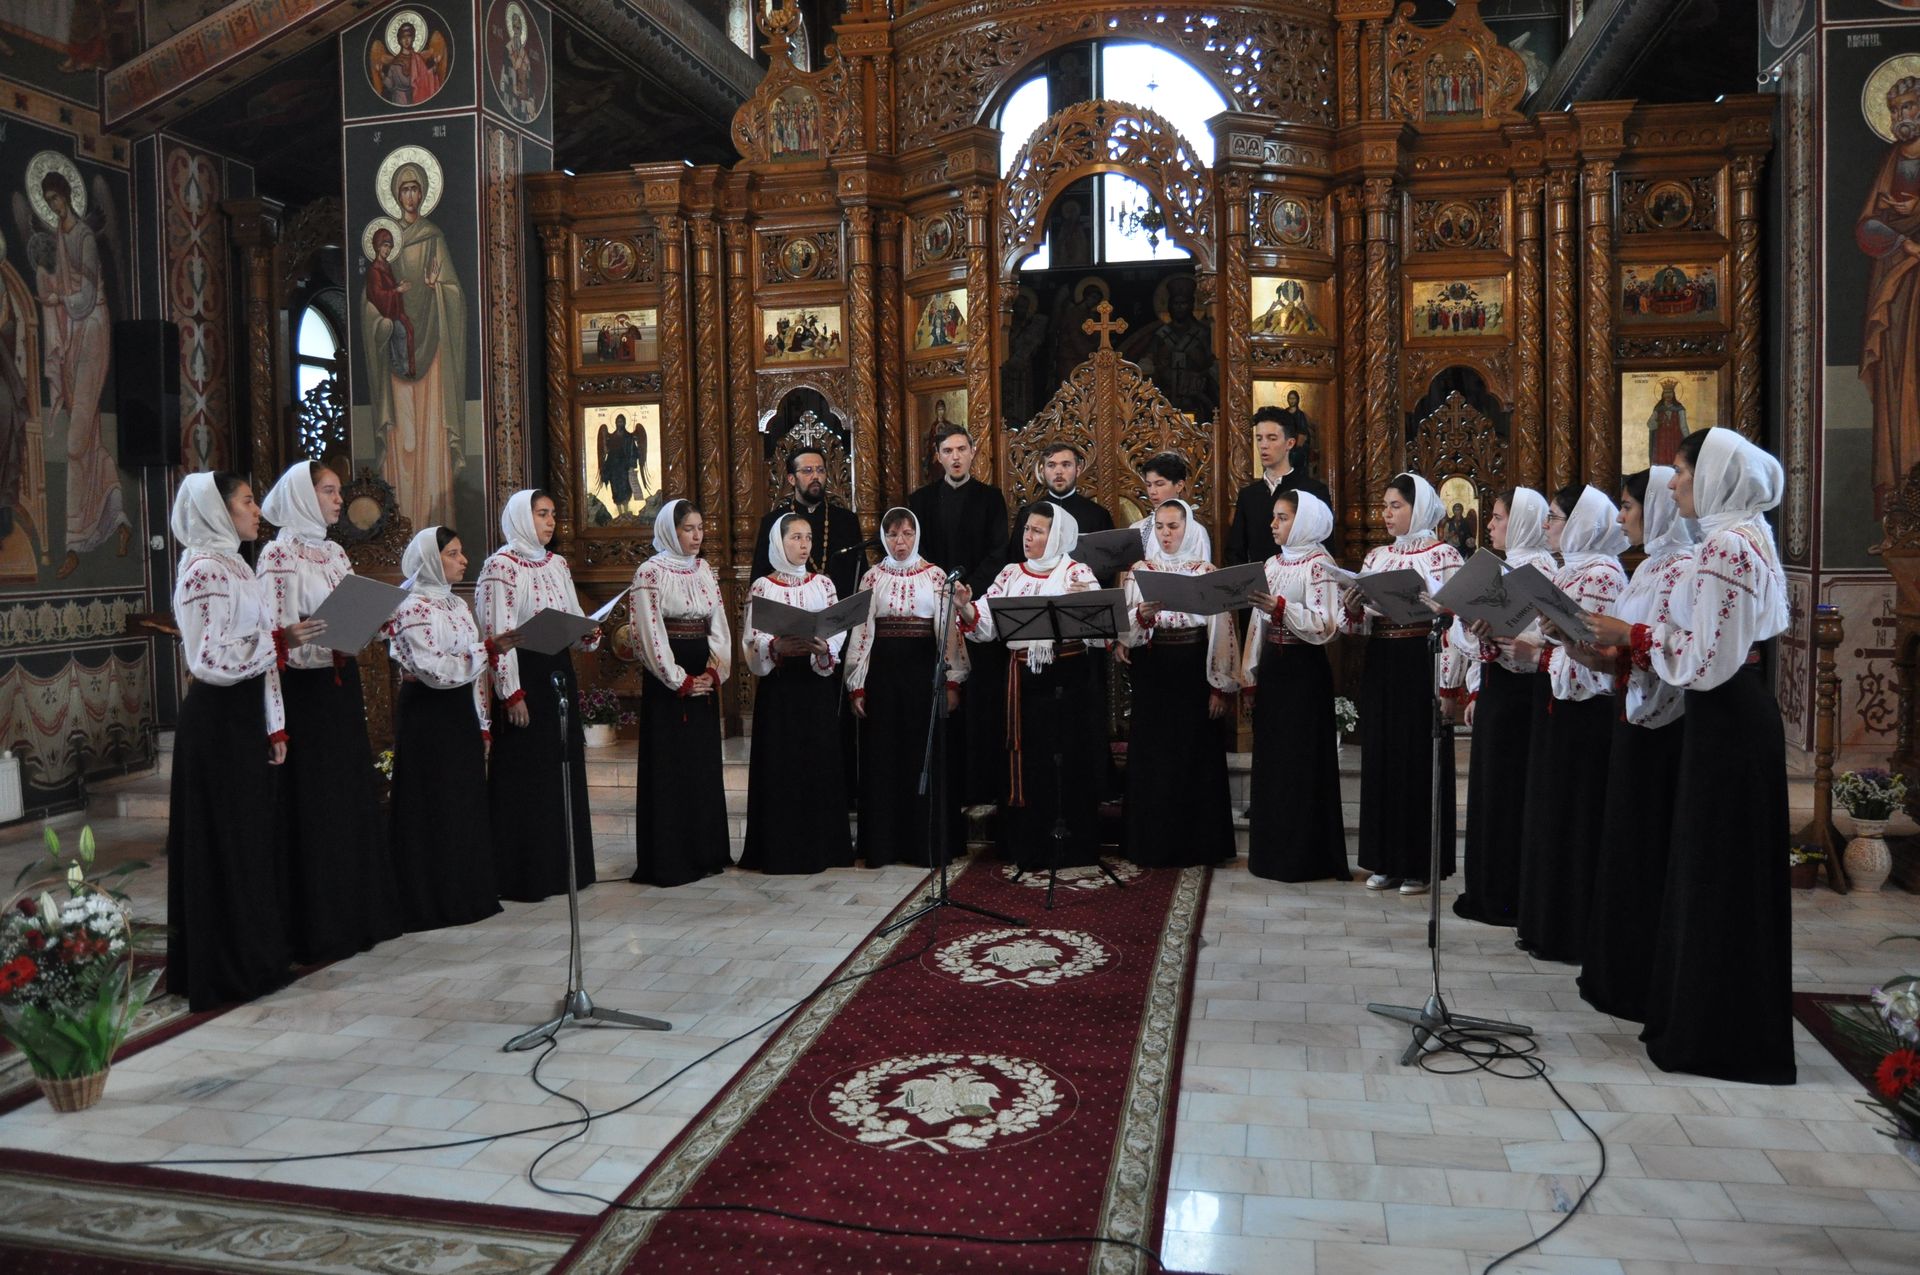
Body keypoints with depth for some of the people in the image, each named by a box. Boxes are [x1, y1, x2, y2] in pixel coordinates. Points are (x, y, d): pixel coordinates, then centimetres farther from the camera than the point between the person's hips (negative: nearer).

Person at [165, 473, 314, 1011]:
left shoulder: (233, 565, 15)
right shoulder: (205, 570, -14)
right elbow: (210, 658, -21)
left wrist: (274, 727, 15)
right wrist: (282, 639, -24)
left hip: (244, 719, 9)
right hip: (217, 723, -9)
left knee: (251, 835, 13)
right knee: (225, 841, -1)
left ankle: (252, 956, 23)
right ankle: (226, 970, 9)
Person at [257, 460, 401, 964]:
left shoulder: (335, 553, 14)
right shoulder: (280, 555, -9)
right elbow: (279, 636, -16)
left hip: (342, 686, 8)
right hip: (305, 691, -8)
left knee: (353, 798, 12)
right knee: (313, 804, -2)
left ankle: (358, 913, 22)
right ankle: (318, 927, 7)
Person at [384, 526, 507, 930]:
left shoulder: (457, 606, 14)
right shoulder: (415, 608, -12)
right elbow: (436, 671, -22)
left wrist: (482, 726, 11)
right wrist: (488, 648, -21)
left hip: (460, 715, 8)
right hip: (428, 719, -8)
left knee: (467, 803, 11)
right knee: (434, 809, -1)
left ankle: (467, 894, 20)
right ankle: (434, 902, 7)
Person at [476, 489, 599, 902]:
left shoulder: (557, 564, 12)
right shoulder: (501, 567, -10)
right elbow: (497, 635, -14)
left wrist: (588, 634, -6)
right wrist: (511, 693, -17)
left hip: (559, 675, 7)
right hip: (523, 678, -7)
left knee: (564, 771, 11)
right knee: (525, 779, -1)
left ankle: (564, 867, 22)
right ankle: (524, 876, 8)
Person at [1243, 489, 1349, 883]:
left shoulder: (1319, 565, -9)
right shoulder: (1272, 564, 12)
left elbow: (1325, 626, -19)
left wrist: (1279, 607, -27)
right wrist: (1250, 674, 11)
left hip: (1304, 670, -7)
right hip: (1271, 667, 7)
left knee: (1303, 760, -1)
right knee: (1270, 758, 11)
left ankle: (1306, 856, 8)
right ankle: (1272, 850, 21)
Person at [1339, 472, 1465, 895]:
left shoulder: (1443, 555, -5)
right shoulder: (1376, 557, 12)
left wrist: (1449, 687, -15)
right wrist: (1352, 609, -10)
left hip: (1422, 666, -6)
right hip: (1380, 667, 6)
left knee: (1420, 762, 1)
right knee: (1380, 760, 8)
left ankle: (1420, 865, 11)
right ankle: (1385, 861, 18)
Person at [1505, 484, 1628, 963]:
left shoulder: (1601, 575, -14)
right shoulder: (1569, 571, 15)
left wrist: (1536, 655, -21)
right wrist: (1511, 638, 2)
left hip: (1585, 712, -9)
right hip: (1558, 707, 9)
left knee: (1574, 817, -1)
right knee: (1549, 815, 13)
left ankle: (1573, 933, 9)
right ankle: (1548, 923, 23)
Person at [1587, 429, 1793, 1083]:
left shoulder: (1724, 546, -19)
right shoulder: (1742, 535, 13)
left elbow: (1705, 659, -22)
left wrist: (1632, 634, -12)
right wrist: (1636, 639, 9)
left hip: (1726, 720, -10)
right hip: (1737, 712, 10)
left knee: (1716, 869, -1)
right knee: (1729, 870, 16)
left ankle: (1718, 1035, 11)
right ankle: (1709, 1017, 27)